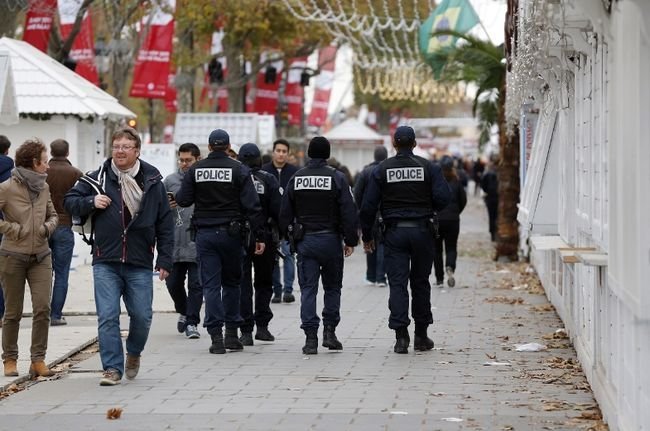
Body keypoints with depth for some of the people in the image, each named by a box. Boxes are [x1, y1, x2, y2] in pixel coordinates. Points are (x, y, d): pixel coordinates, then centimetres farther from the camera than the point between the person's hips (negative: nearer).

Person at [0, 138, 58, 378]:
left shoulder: (43, 187, 9)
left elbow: (53, 214, 21)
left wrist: (48, 227, 2)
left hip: (41, 257, 4)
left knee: (43, 308, -7)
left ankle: (38, 360, -1)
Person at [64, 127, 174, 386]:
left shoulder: (152, 182, 4)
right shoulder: (98, 178, 4)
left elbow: (165, 224, 7)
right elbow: (69, 201, 10)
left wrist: (164, 260, 2)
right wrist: (91, 202, -10)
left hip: (140, 265, 0)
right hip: (106, 262, 0)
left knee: (142, 316, 3)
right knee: (107, 317, -6)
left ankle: (134, 352, 33)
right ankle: (113, 368, 2)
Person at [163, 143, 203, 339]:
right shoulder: (170, 181, 8)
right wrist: (166, 207, -8)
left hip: (198, 244, -3)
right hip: (175, 243, 3)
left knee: (196, 284, -4)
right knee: (173, 283, 9)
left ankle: (192, 322, 3)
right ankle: (183, 312, 34)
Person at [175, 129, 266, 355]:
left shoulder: (195, 170, 1)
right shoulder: (239, 170, -4)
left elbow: (183, 200, 0)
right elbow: (252, 206, -8)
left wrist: (176, 196, 24)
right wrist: (259, 236, -5)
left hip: (205, 234, 1)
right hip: (231, 234, -1)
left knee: (211, 285, 2)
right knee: (231, 283, 13)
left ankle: (216, 336, -5)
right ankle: (231, 333, 13)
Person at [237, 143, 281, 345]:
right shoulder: (268, 180, -4)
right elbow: (278, 209, -8)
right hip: (265, 237, 0)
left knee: (242, 284, 2)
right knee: (264, 283, 16)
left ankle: (246, 331, -4)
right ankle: (262, 326, 12)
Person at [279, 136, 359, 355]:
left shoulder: (296, 178, 4)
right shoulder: (337, 177, -6)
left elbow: (285, 212, 7)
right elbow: (349, 212, -8)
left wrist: (289, 235, 17)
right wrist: (350, 240, -2)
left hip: (305, 241, 2)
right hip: (330, 239, -2)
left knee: (308, 289, 2)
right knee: (332, 287, 13)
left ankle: (310, 338, -4)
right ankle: (329, 331, 7)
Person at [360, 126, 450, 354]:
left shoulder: (382, 170, 0)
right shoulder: (429, 168, -1)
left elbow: (368, 205, -1)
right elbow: (442, 198, -9)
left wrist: (367, 236, 8)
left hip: (394, 233, -1)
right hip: (422, 231, 1)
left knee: (397, 283, -1)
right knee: (420, 283, 12)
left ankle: (401, 335, -11)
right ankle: (421, 335, 17)